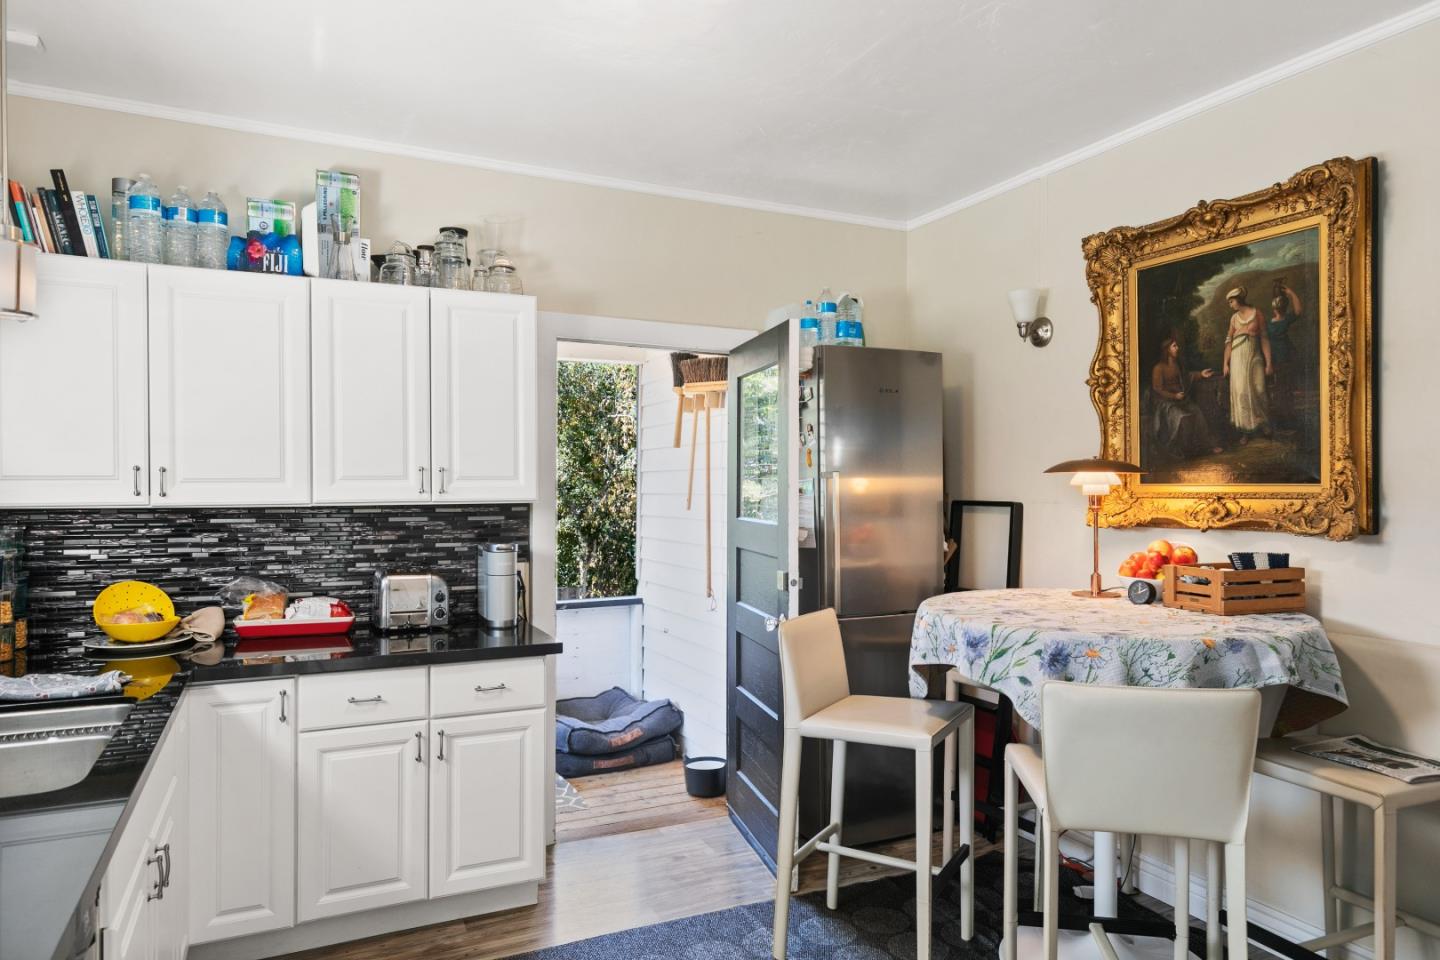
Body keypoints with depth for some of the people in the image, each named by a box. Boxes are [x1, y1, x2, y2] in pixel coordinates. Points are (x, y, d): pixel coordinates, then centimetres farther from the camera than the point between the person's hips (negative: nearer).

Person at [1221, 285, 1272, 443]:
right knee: (1242, 392, -1)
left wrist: (1268, 362, -5)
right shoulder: (1234, 318, 7)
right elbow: (1228, 341, 8)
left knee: (1259, 391, -2)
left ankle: (1263, 424, 19)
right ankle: (1246, 430, 6)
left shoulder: (1257, 314, -1)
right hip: (1238, 357, 2)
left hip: (1255, 357, -2)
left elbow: (1264, 339, -2)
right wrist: (1225, 363, 3)